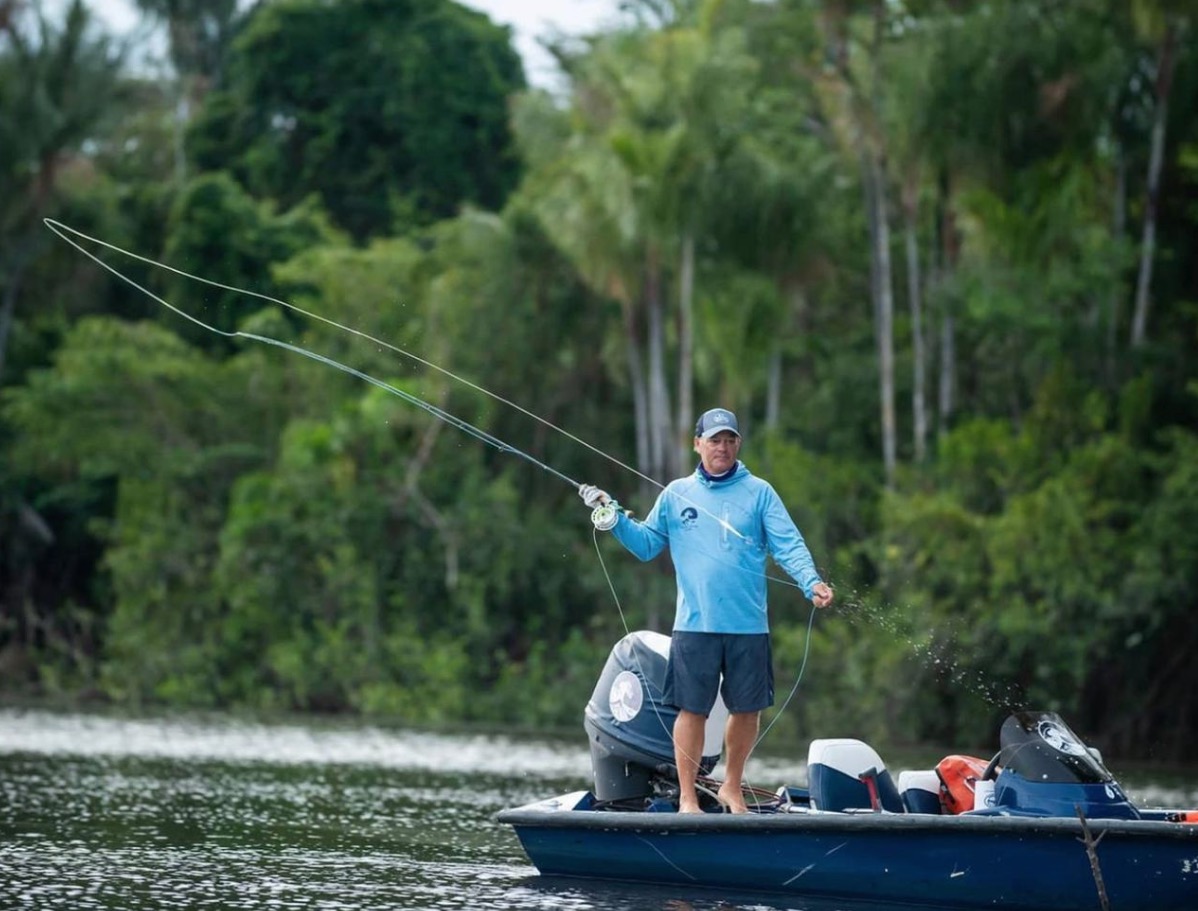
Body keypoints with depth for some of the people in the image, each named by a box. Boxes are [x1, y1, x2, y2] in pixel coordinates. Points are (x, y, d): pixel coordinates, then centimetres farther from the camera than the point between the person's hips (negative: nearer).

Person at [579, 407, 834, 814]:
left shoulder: (758, 492, 6)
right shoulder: (676, 494, 11)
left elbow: (788, 544, -3)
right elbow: (646, 544, 13)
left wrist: (811, 581, -20)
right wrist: (615, 518, -2)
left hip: (748, 626, 0)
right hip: (694, 625, 0)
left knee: (747, 708, 7)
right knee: (692, 709, -2)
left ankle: (732, 786, 25)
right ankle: (687, 796, 7)